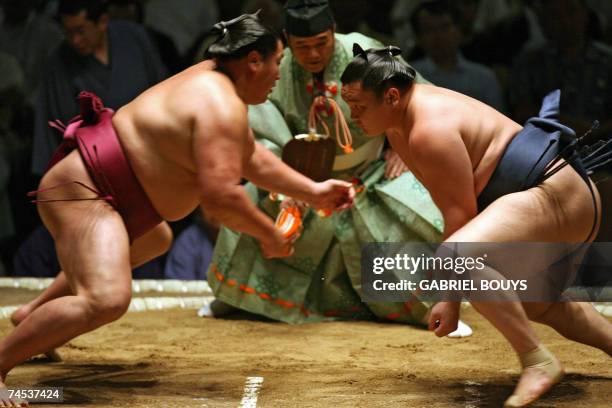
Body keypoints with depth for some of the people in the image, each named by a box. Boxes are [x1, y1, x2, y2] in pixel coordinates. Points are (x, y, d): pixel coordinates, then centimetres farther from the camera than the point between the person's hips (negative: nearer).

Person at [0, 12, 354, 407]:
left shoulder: (214, 83, 12)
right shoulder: (222, 107, -21)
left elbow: (251, 157, 22)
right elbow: (220, 196, -28)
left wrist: (313, 192, 18)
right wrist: (270, 235, -14)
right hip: (82, 191, -12)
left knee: (154, 241, 38)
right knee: (106, 300, -31)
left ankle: (33, 314, 40)